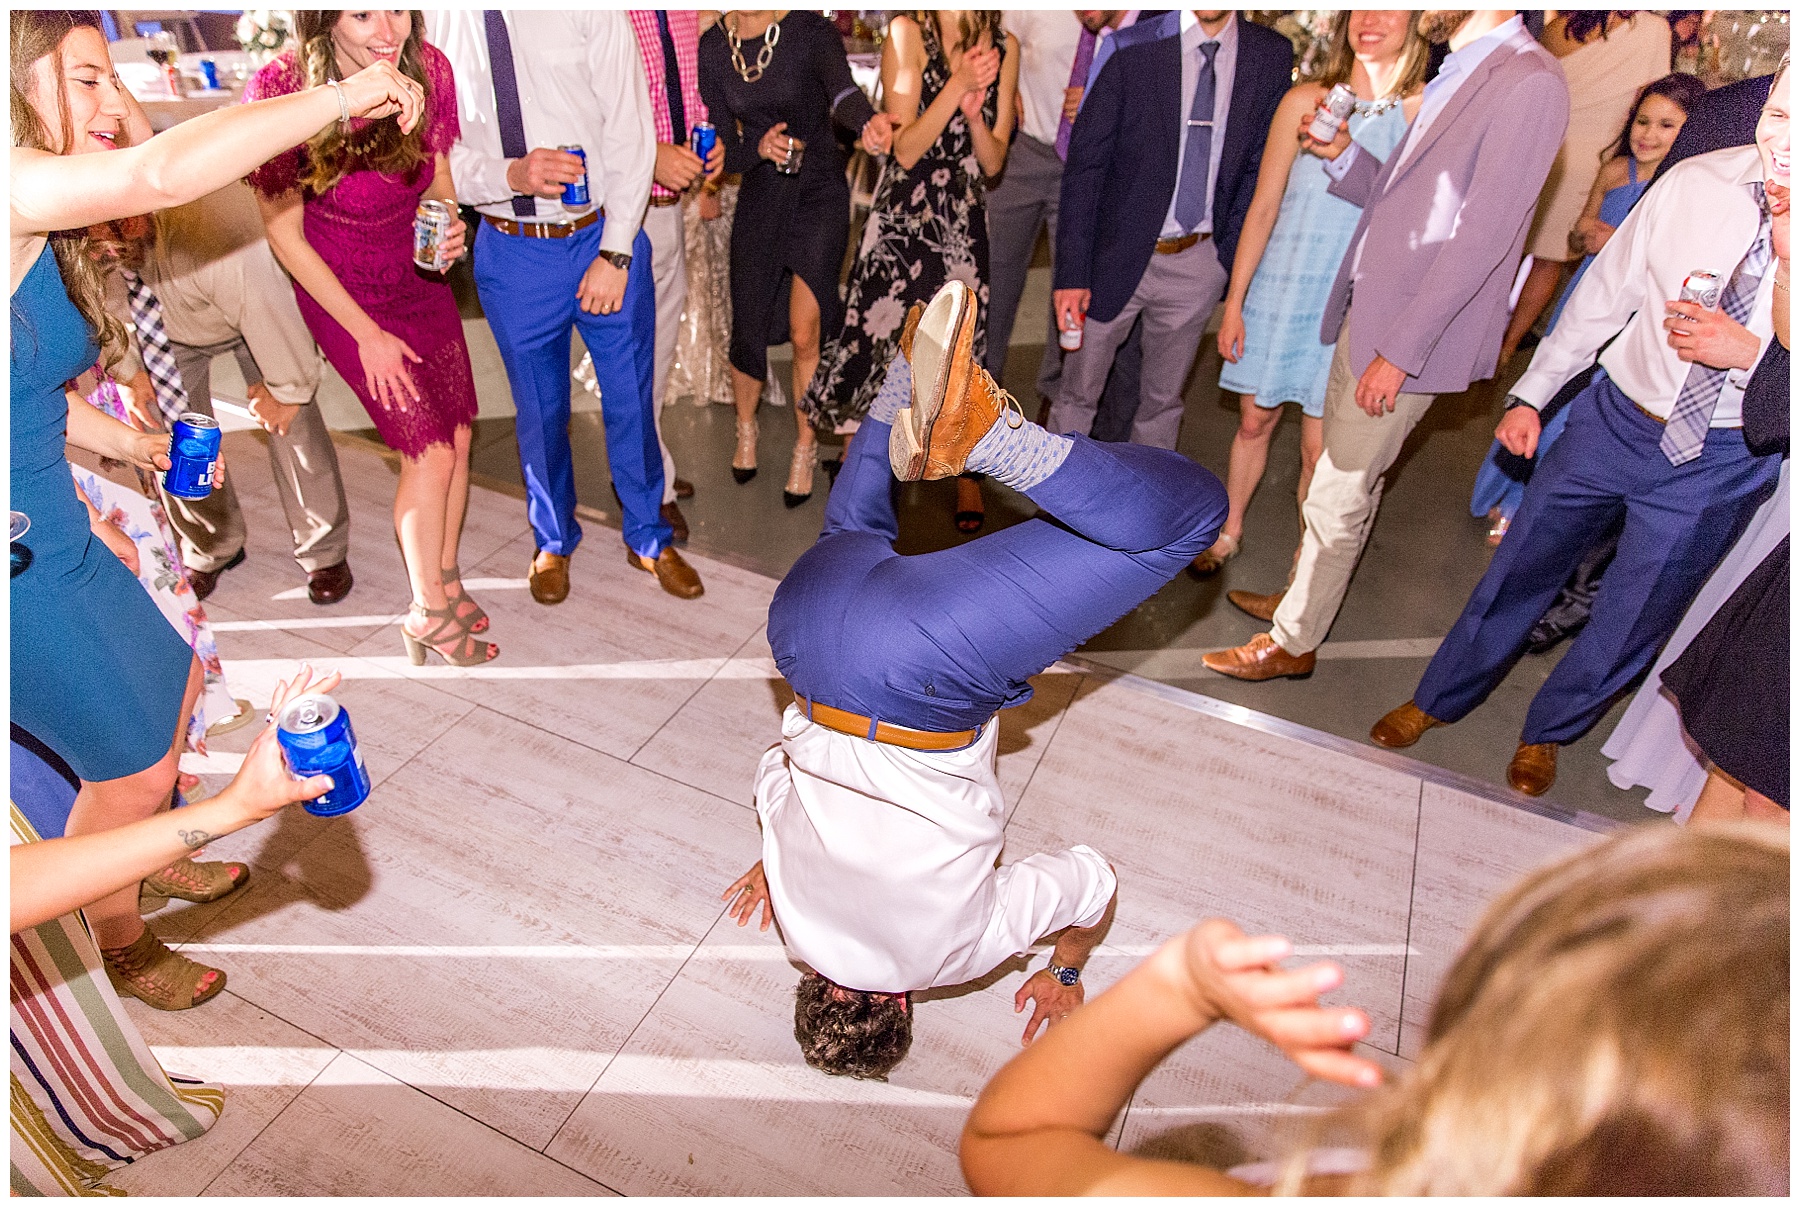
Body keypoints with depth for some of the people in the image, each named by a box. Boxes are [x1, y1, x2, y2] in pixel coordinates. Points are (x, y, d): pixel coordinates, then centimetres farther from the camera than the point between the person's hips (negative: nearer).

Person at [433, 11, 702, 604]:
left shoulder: (589, 13, -8)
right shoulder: (440, 22, -3)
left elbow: (630, 133, -9)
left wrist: (614, 254, -12)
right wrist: (511, 174, -24)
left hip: (605, 239, -1)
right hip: (510, 250, 1)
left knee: (631, 398, 9)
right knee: (539, 408, 14)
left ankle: (648, 537, 33)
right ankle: (553, 541, 38)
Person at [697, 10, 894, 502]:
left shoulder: (811, 30, -12)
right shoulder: (712, 47, -1)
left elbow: (841, 90, -33)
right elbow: (723, 150, 1)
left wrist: (867, 121, -56)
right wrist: (759, 147, -22)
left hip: (818, 191, -3)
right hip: (759, 198, 3)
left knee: (805, 333, -12)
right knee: (748, 330, 7)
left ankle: (806, 449, 10)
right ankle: (746, 429, 36)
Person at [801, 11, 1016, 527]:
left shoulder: (1004, 46, 6)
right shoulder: (907, 32, -3)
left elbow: (994, 162, 4)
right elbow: (905, 149, -12)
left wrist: (974, 114, -14)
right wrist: (958, 85, -21)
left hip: (965, 217, 2)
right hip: (903, 212, -2)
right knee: (877, 331, -1)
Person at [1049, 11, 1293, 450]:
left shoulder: (1272, 56, -1)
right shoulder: (1135, 44, -10)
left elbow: (1258, 170, 4)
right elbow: (1084, 161, -10)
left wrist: (1229, 258, -4)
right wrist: (1071, 269, -14)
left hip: (1198, 262, 3)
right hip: (1116, 254, -2)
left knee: (1163, 400, 17)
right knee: (1077, 395, 9)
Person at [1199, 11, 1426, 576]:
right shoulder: (1306, 100, -2)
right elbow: (1263, 208, 1)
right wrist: (1234, 302, 2)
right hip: (1278, 290, 2)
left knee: (1320, 449, 3)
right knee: (1254, 421, 13)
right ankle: (1229, 531, 35)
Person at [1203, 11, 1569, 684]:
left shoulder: (1530, 84, -16)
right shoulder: (1457, 73, 13)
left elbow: (1481, 237, -20)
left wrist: (1400, 351, -21)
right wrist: (1343, 156, 1)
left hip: (1409, 337, -8)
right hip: (1369, 312, 8)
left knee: (1338, 495, 1)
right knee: (1345, 481, 20)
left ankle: (1292, 642, 17)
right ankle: (1301, 596, 37)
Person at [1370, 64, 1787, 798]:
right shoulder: (1698, 182, -11)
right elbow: (1606, 292, 1)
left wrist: (1750, 352, -29)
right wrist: (1531, 393, 5)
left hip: (1720, 462, -1)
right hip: (1616, 418, 1)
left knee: (1630, 621, 13)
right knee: (1521, 567, 13)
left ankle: (1547, 733, 40)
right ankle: (1436, 700, 35)